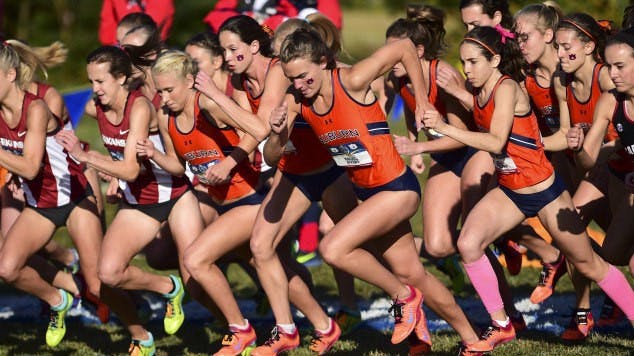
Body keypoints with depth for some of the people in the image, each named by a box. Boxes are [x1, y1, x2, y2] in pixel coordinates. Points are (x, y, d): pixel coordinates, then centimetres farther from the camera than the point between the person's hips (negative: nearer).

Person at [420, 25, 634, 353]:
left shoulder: (507, 88, -23)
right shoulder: (479, 94, 0)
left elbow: (495, 142, -33)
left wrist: (445, 127, -37)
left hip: (544, 191, -7)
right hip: (509, 192, 7)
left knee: (588, 265, 5)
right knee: (468, 244, -14)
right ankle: (501, 326, -2)